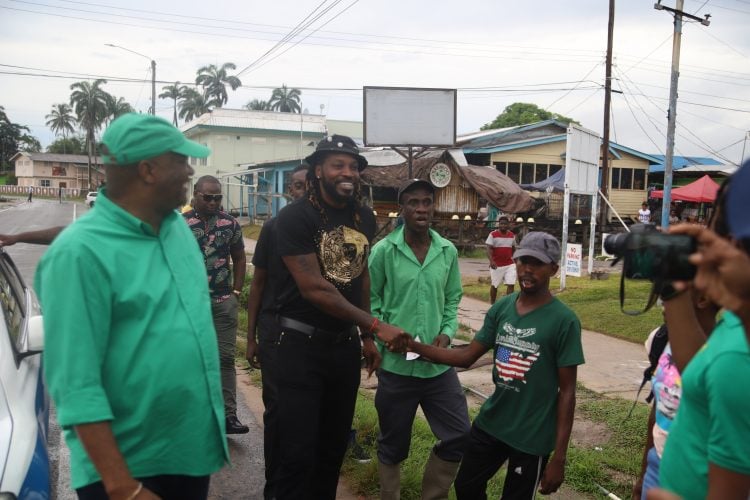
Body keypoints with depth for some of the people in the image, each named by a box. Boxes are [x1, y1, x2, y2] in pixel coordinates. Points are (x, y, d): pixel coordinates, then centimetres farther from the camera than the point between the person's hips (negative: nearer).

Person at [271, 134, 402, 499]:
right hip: (302, 345, -6)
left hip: (345, 345, 6)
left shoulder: (365, 217, 5)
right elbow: (314, 289, -20)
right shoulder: (295, 217, -15)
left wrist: (366, 337, 16)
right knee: (298, 453, -2)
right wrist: (375, 325, -20)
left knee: (334, 447, 17)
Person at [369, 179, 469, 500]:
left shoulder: (448, 252, 3)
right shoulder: (383, 251, -8)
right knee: (393, 444, 14)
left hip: (439, 364, 4)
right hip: (395, 364, -3)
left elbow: (452, 299, 11)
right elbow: (369, 301, -2)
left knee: (460, 436, 9)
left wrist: (447, 332, -4)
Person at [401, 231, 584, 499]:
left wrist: (559, 457, -12)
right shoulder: (501, 308, -1)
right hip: (490, 424, 5)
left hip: (531, 437, -5)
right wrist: (413, 345, -10)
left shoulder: (564, 321, -16)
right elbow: (467, 356, 2)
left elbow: (567, 391, -12)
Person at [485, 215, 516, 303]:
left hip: (510, 264, 3)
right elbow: (489, 249, -14)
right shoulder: (493, 235, -7)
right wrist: (491, 261, -28)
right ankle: (492, 304, 25)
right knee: (494, 285, 9)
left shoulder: (512, 235, 7)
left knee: (511, 284, -8)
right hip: (496, 265, -3)